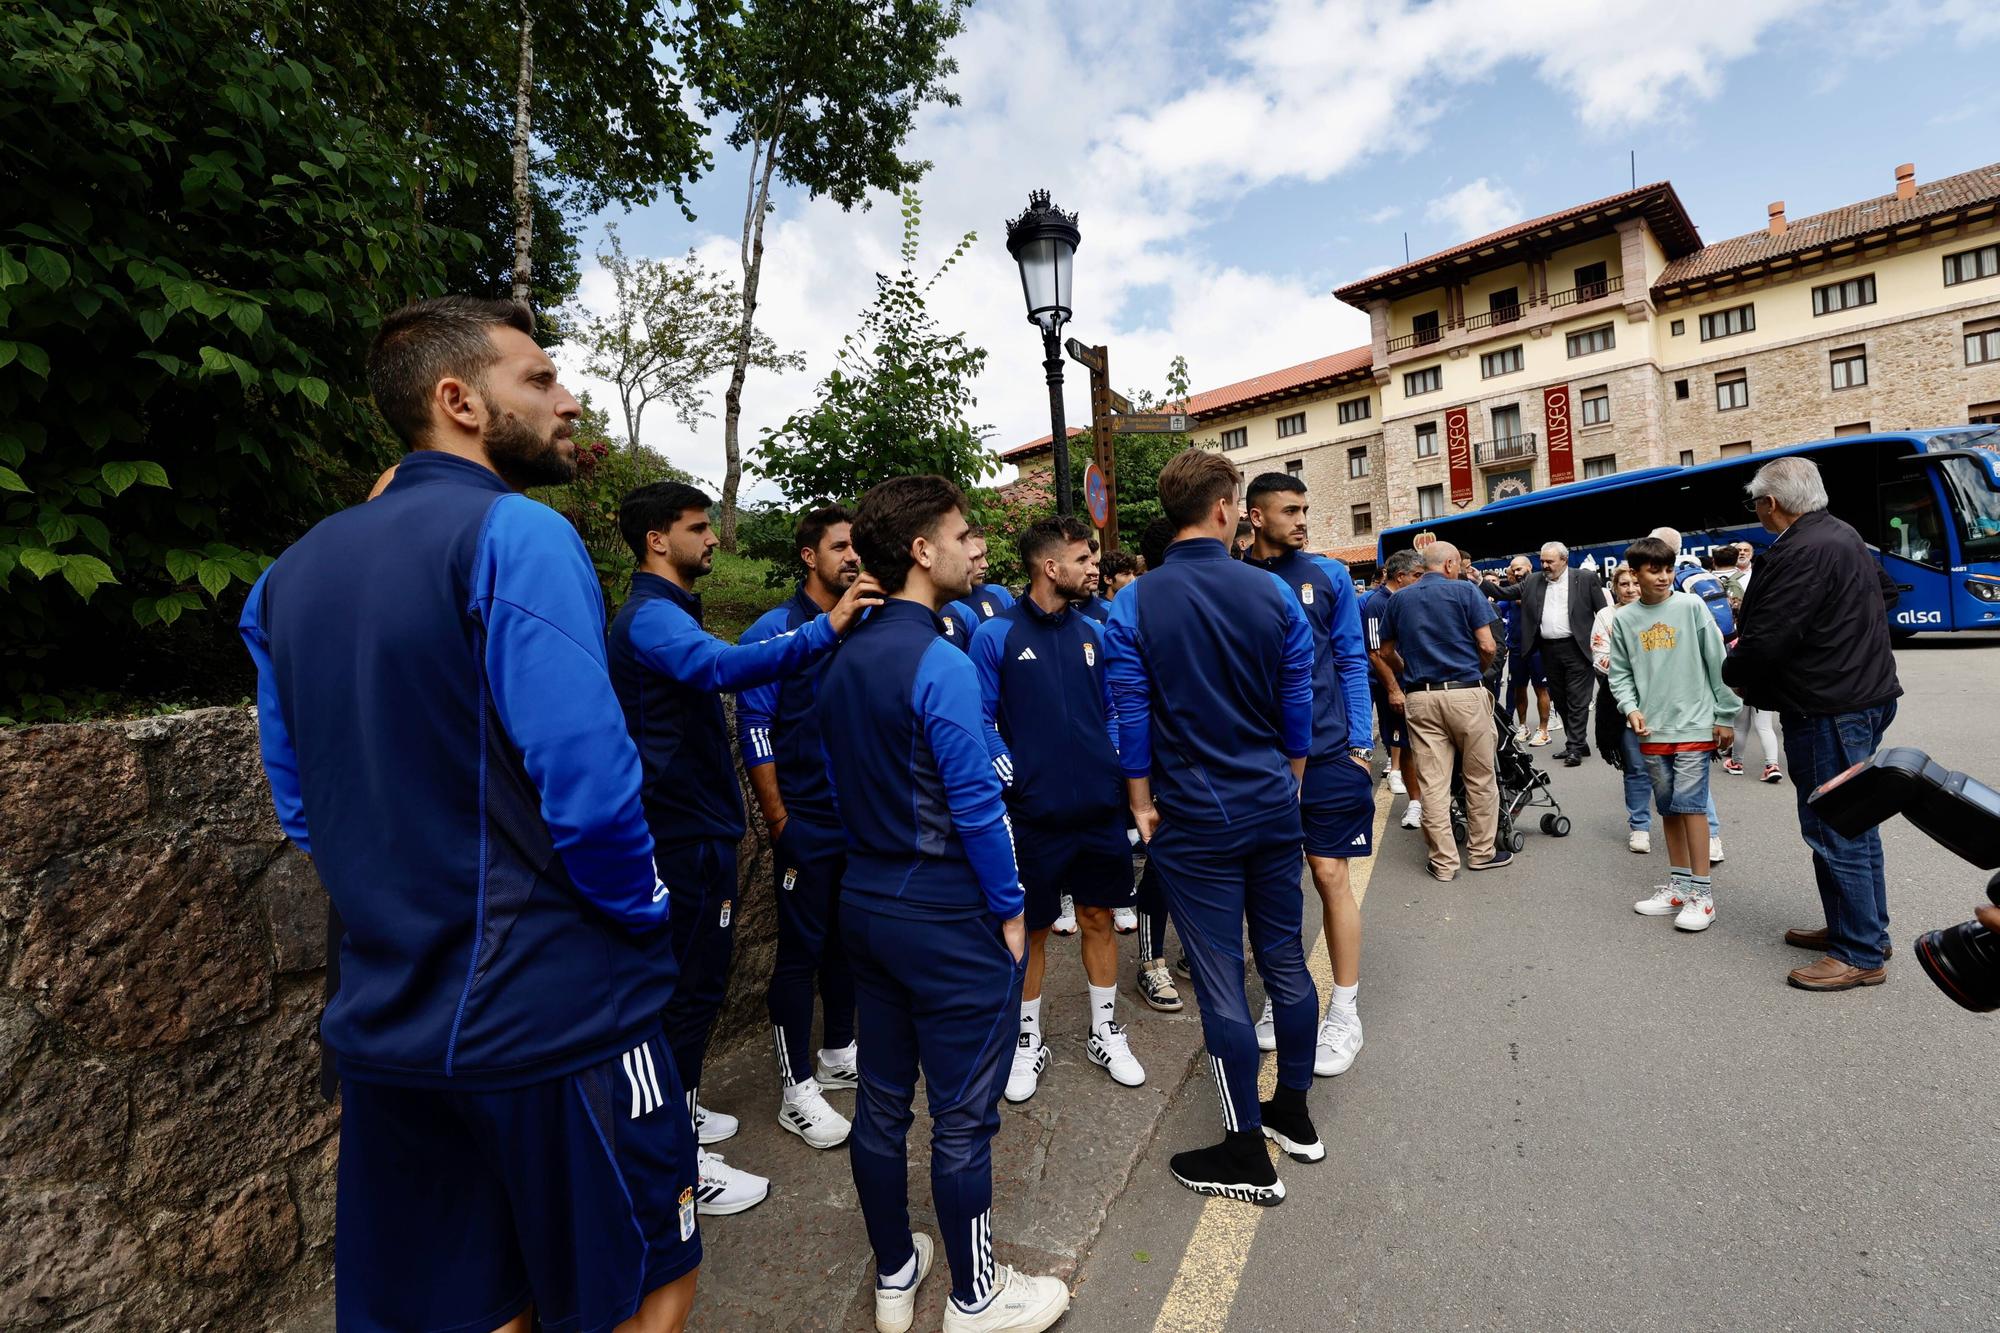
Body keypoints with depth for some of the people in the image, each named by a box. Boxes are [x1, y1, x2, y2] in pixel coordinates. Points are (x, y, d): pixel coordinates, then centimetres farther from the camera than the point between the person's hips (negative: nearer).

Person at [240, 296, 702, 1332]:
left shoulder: (292, 572, 9)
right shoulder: (515, 535, -16)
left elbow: (301, 805, 12)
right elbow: (590, 788, -23)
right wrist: (643, 916, -5)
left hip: (384, 1013, 8)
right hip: (554, 1013, -7)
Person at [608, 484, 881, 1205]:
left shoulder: (667, 612, 15)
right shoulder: (649, 616, -19)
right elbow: (721, 665, -41)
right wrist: (825, 629, -50)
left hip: (695, 826, 10)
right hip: (688, 833, -10)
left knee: (693, 978, 20)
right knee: (693, 986, 0)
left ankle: (678, 1114, 36)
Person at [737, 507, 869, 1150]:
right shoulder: (774, 631, -9)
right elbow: (754, 731, -11)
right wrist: (778, 821, -13)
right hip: (806, 823, -5)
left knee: (847, 939, 17)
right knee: (801, 950, 5)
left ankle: (838, 1054, 35)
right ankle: (797, 1088, 20)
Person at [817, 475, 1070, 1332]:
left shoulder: (843, 660, 5)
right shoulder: (939, 664, -20)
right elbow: (975, 805, -20)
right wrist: (1010, 910, -8)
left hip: (866, 901, 8)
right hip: (948, 916, -8)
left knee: (882, 1100, 19)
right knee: (962, 1116, 9)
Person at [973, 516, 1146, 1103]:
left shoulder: (1091, 632, 7)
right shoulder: (996, 635, -8)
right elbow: (981, 721, -7)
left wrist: (1116, 771, 6)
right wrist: (1013, 783, -12)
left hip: (1101, 808, 4)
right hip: (1035, 813, -4)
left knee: (1098, 918, 15)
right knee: (1031, 928, 10)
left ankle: (1105, 1032, 34)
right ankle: (1028, 1042, 30)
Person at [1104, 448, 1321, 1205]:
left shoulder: (1134, 606, -10)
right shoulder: (1273, 594, -3)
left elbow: (1132, 717, -8)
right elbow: (1297, 708, 3)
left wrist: (1142, 805, 4)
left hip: (1194, 820, -3)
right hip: (1272, 807, 4)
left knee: (1221, 983, 6)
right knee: (1285, 960, 18)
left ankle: (1248, 1157, 22)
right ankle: (1294, 1113, 37)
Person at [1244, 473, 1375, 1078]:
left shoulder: (1329, 577, 2)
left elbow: (1352, 661, 5)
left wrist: (1359, 742, -1)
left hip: (1326, 752, 0)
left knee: (1330, 875, 3)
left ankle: (1345, 1013, 19)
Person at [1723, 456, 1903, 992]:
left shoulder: (1801, 552, -22)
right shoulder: (1844, 535, 12)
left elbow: (1765, 640, -23)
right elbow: (1886, 591, 29)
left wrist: (1734, 675, -5)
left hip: (1829, 711, -10)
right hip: (1866, 695, 10)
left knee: (1834, 830, -2)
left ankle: (1860, 955, 8)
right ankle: (1866, 928, 32)